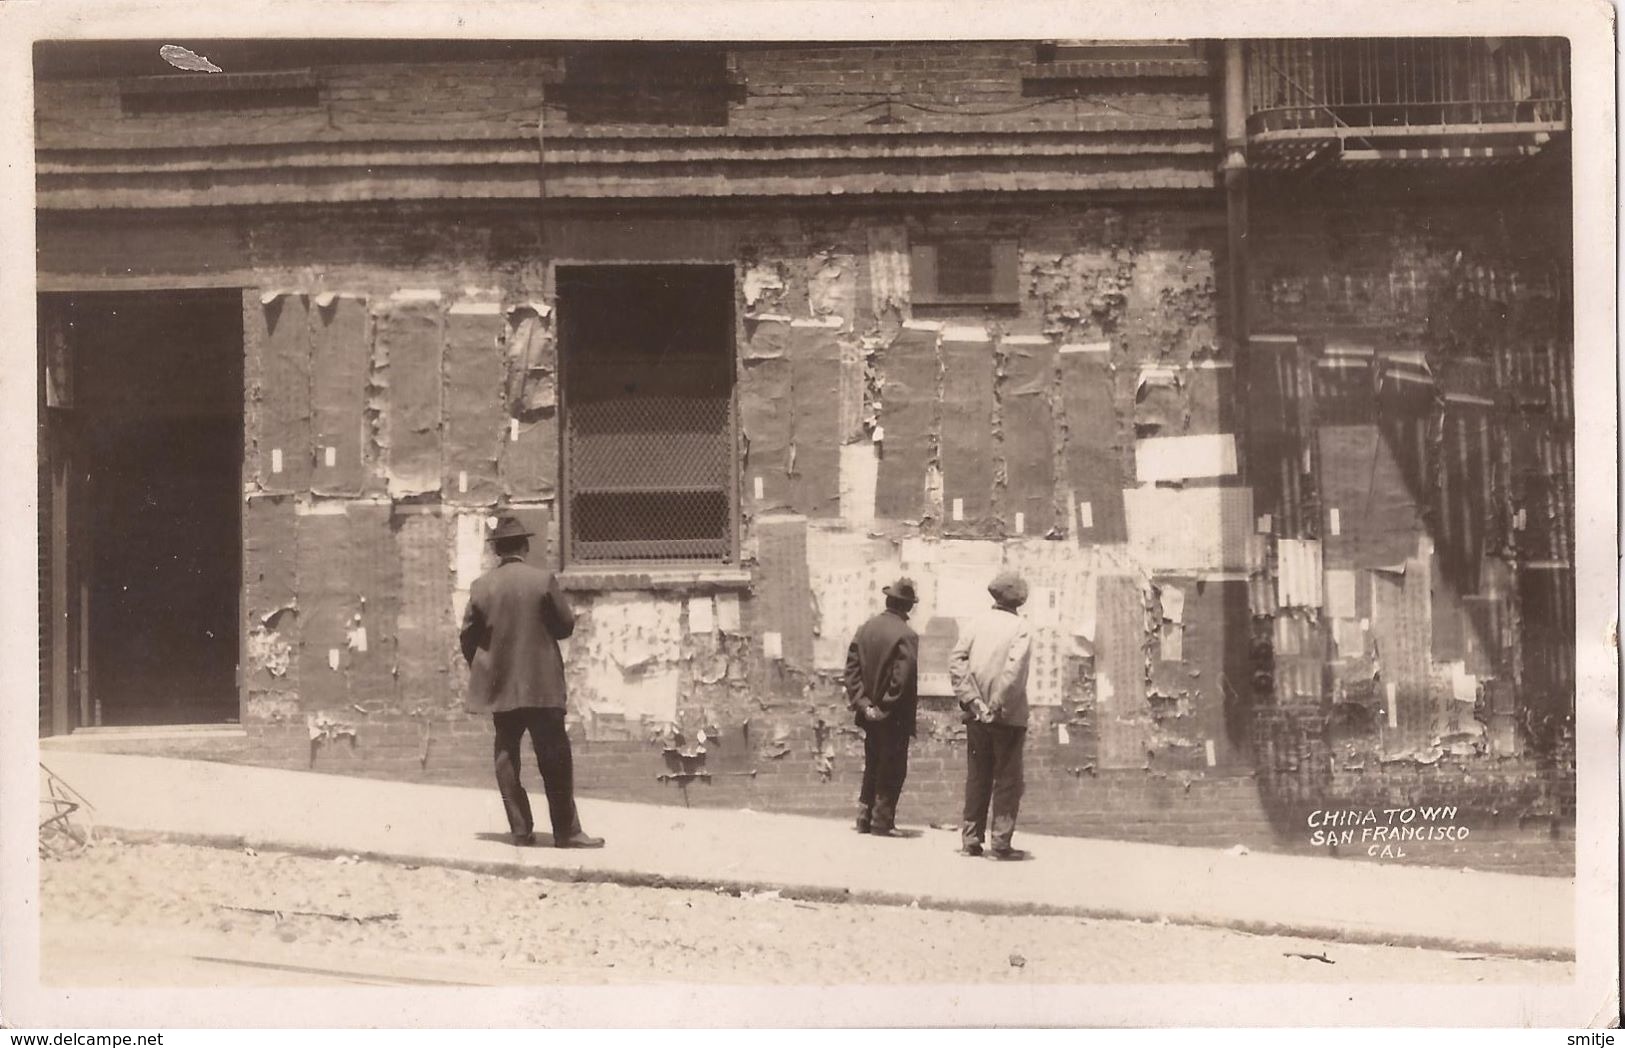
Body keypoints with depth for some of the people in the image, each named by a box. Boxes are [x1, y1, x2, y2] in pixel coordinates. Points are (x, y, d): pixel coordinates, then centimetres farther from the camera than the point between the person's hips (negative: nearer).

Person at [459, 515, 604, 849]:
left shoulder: (482, 586, -1)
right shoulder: (543, 580, -8)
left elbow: (467, 636, 2)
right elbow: (566, 624, -3)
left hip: (499, 684, 3)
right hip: (541, 684, -3)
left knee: (507, 755, 10)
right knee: (554, 758, 0)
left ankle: (520, 829, 8)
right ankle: (566, 831, 0)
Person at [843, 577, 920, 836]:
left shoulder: (864, 629, 4)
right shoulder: (906, 636, -16)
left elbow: (852, 668, 1)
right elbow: (903, 678, -21)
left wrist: (861, 702, -1)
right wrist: (887, 706, -11)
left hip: (870, 714, 6)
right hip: (895, 717, -6)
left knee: (872, 767, 18)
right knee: (892, 770, 3)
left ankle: (864, 819, 19)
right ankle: (882, 822, 3)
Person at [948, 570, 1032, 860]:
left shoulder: (978, 622, 2)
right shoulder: (1019, 627, -9)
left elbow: (956, 661, -8)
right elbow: (1014, 669, -22)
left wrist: (972, 700, -9)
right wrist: (997, 705, -16)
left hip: (977, 716, 4)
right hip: (1008, 717, -4)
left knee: (977, 778, 13)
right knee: (1007, 781, 4)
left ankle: (971, 839, 15)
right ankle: (1001, 842, 1)